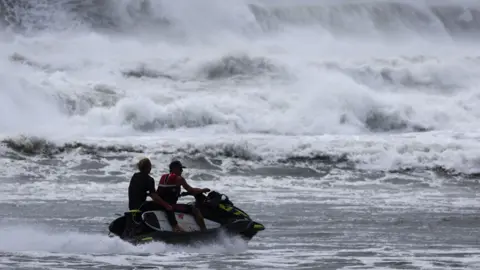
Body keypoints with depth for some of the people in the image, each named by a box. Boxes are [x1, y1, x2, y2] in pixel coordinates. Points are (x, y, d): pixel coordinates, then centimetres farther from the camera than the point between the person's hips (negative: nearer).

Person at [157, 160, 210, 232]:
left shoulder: (163, 177, 16)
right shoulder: (179, 178, -4)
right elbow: (191, 190, -3)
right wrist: (203, 190, 12)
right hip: (170, 206, -8)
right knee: (195, 210, -9)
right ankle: (204, 230, -17)